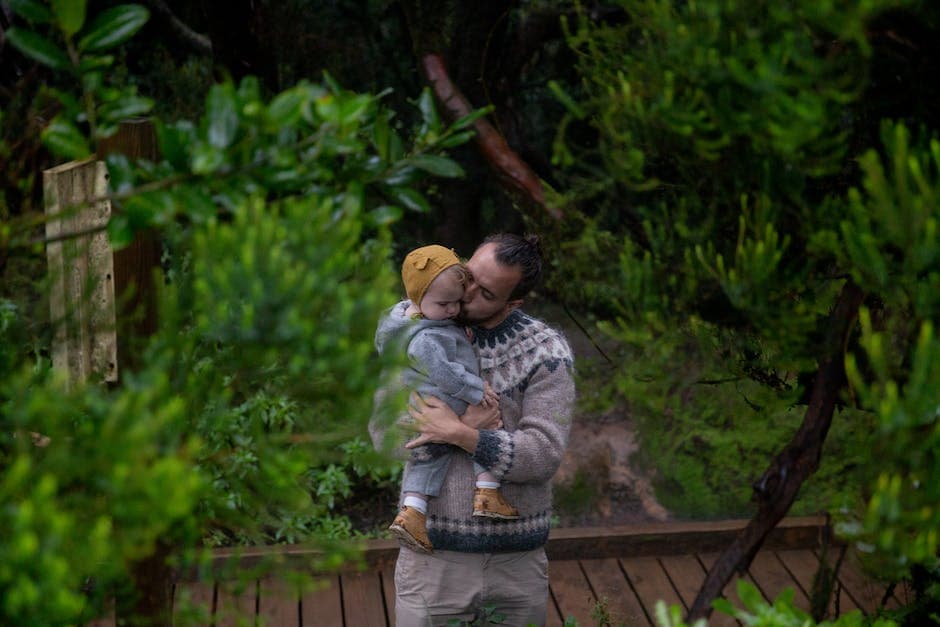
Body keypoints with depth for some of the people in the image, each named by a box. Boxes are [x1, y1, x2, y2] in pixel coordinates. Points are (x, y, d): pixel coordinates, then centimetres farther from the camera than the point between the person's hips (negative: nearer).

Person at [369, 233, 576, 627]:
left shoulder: (546, 353, -6)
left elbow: (543, 454, -14)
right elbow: (381, 430, -5)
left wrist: (457, 433, -21)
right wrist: (469, 424, -17)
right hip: (432, 552, 1)